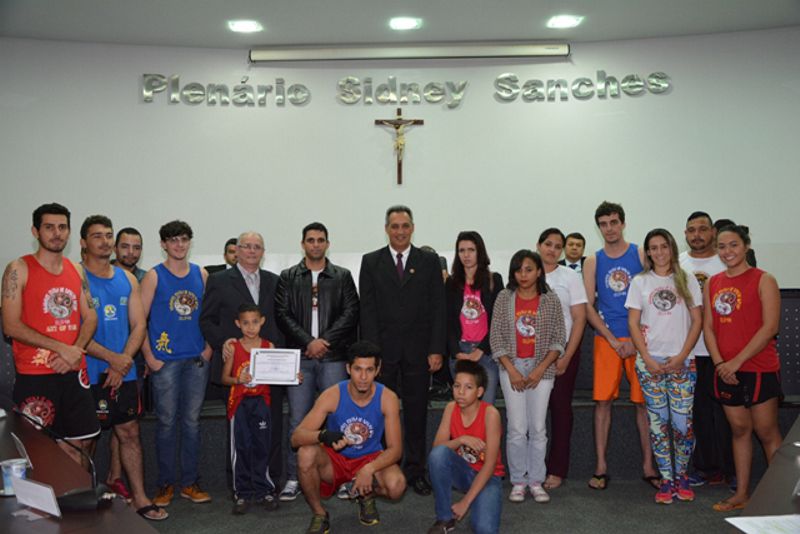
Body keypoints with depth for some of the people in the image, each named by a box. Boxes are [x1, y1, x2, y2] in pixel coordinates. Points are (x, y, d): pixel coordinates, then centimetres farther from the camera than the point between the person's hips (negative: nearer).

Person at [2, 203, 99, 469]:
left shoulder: (76, 271, 11)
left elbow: (90, 318, 10)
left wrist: (75, 352, -9)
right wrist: (61, 347, -17)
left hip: (74, 373, 5)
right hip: (35, 376, -5)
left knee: (82, 442, 8)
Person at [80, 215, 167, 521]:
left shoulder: (127, 279, 10)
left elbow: (139, 325, 8)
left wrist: (122, 364, -5)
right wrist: (111, 357, -16)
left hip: (123, 373, 5)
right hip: (88, 374, -4)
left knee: (129, 433, 9)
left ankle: (139, 498, 16)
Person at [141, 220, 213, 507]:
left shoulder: (201, 274, 8)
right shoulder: (154, 276, -2)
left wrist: (209, 347, 2)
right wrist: (149, 356, -8)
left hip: (197, 359, 3)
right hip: (165, 360, -3)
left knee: (192, 421, 9)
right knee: (167, 421, 3)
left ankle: (190, 482, 19)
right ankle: (165, 483, 15)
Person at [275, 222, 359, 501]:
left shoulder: (342, 276, 11)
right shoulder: (288, 277, 11)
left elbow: (351, 312, 2)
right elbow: (283, 314, 2)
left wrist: (326, 340, -9)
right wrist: (308, 341, -10)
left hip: (333, 356, 0)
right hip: (300, 356, 0)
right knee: (298, 419, 1)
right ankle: (294, 478, 9)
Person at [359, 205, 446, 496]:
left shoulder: (429, 261, 7)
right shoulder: (371, 262, 6)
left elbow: (438, 308, 3)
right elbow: (367, 310, 1)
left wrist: (436, 349, -4)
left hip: (417, 349, 0)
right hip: (383, 349, 0)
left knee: (416, 413, 6)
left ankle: (415, 471, 16)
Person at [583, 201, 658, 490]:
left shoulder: (641, 255, 4)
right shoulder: (593, 261, 7)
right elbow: (588, 307, 4)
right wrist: (613, 340, -5)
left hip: (639, 339, -1)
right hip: (606, 339, 1)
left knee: (644, 401, 3)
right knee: (603, 400, 1)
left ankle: (648, 466, 13)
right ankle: (601, 467, 9)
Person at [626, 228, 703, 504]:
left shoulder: (687, 281, 7)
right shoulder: (640, 282, 7)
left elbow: (697, 321, 4)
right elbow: (633, 323, 3)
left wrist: (681, 357, -7)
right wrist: (647, 359, -6)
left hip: (682, 362, 0)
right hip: (650, 362, 0)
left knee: (682, 423, -4)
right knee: (658, 422, 1)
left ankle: (681, 475, 17)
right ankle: (666, 480, 12)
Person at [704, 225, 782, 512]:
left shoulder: (763, 280, -6)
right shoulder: (712, 284, 9)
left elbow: (770, 327, -13)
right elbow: (708, 326, 8)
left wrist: (737, 361, -16)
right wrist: (719, 362, -6)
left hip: (759, 368, -5)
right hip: (726, 370, 5)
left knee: (766, 431, 1)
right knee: (739, 429, 11)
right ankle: (742, 493, 19)